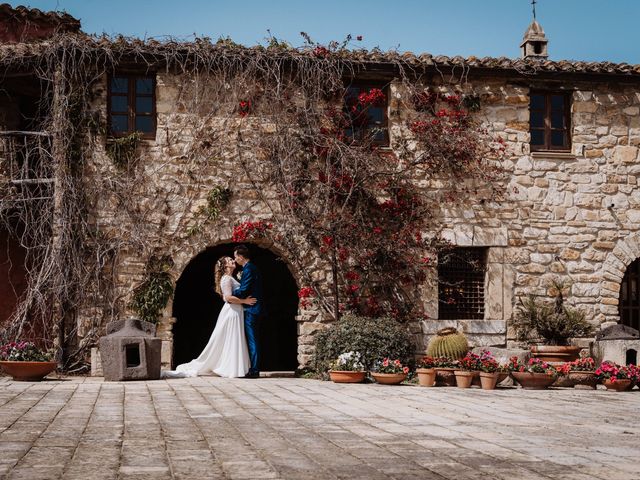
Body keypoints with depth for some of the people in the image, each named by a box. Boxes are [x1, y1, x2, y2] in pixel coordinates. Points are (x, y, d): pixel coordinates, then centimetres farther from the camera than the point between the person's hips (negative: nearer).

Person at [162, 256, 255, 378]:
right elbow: (228, 297, -21)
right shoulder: (226, 278, -11)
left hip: (236, 312, 10)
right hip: (232, 312, -10)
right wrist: (244, 301, -17)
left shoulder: (231, 278, 19)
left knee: (234, 341, 9)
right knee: (231, 341, -7)